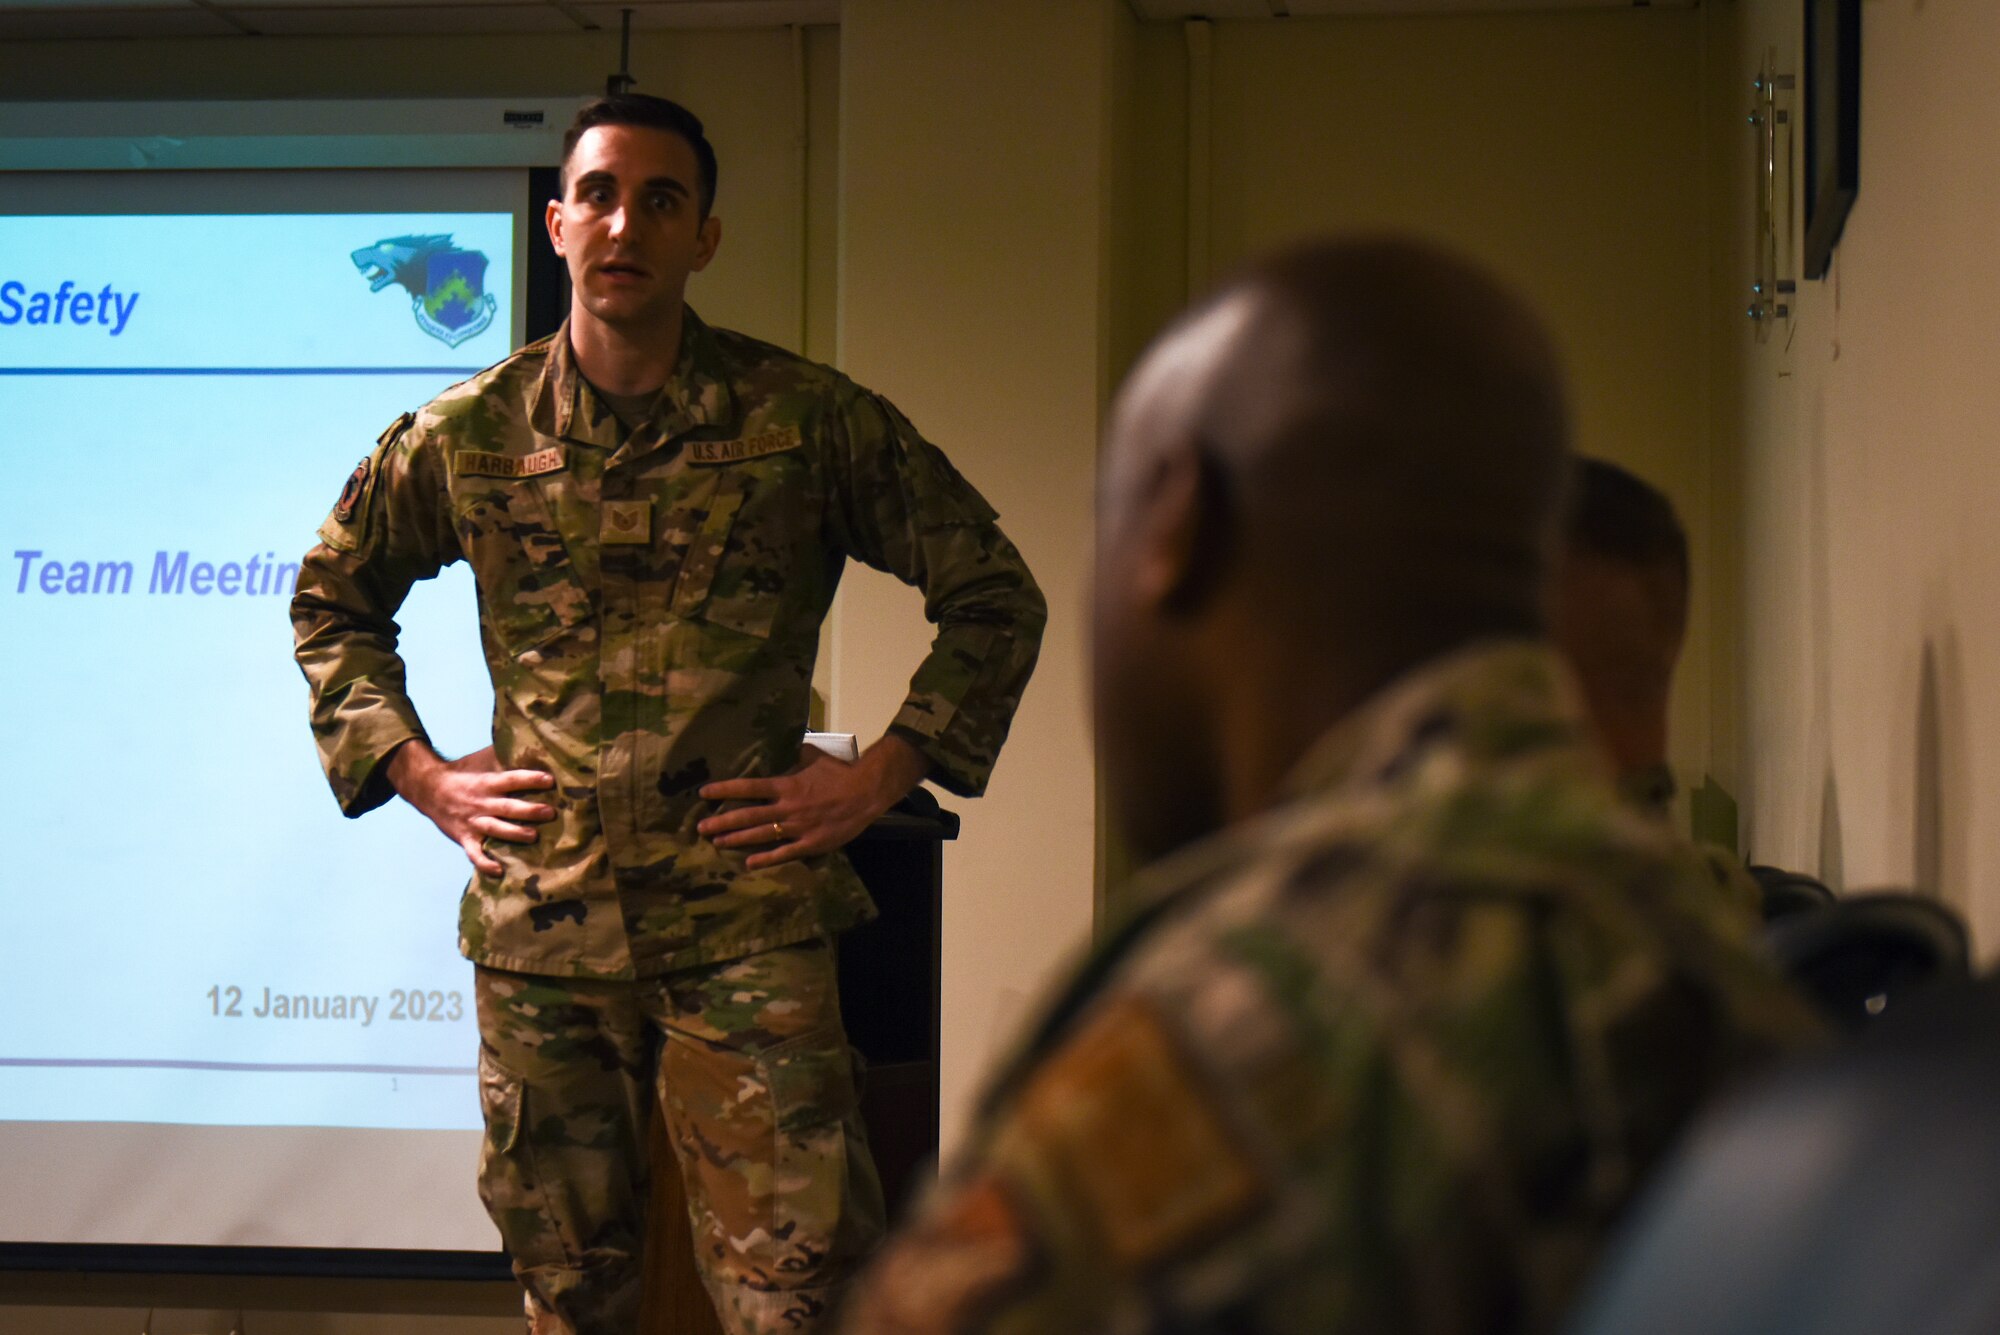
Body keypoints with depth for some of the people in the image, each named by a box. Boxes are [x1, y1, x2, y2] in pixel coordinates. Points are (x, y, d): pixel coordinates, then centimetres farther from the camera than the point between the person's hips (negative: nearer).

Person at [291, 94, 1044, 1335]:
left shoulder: (809, 421, 0)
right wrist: (418, 773, 9)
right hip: (538, 922, 3)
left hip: (746, 918, -2)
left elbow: (996, 595, 7)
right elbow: (332, 597, 21)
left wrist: (880, 776, -1)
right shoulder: (469, 436, 6)